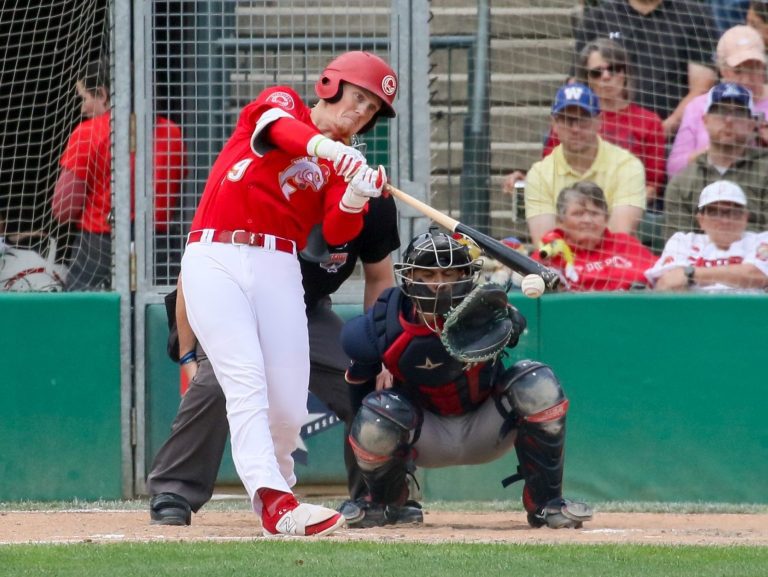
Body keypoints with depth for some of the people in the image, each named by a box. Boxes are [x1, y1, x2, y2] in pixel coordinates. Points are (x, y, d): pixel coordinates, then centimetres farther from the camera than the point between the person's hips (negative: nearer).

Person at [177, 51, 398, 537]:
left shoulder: (343, 162, 16)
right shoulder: (281, 102, 8)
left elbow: (337, 232, -1)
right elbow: (278, 127, -18)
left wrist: (357, 195, -22)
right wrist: (323, 146, -38)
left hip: (278, 268, 4)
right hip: (215, 259, -4)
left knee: (289, 408, -3)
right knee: (246, 383, -19)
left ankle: (278, 484, 25)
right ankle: (274, 502, -29)